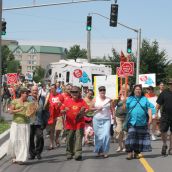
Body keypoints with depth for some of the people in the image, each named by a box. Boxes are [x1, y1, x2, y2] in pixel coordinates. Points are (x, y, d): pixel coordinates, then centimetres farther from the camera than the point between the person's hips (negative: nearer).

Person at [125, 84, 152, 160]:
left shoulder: (144, 99, 10)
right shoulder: (129, 99, 9)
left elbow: (149, 109, 5)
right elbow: (125, 109, 7)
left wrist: (150, 118, -6)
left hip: (142, 123, 2)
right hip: (132, 122, -1)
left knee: (140, 138, 4)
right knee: (131, 137, -10)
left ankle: (136, 152, 13)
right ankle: (130, 152, -8)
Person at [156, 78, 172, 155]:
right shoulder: (164, 93, 1)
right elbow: (159, 104, 3)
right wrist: (156, 112, -4)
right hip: (165, 116, -1)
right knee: (163, 131, -5)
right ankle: (164, 144, 20)